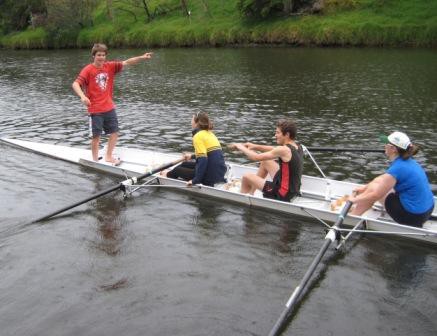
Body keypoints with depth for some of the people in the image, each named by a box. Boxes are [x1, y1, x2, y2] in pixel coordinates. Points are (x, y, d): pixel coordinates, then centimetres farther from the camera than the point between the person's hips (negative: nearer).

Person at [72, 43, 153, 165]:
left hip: (109, 108, 5)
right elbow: (75, 84, -19)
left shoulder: (110, 67, 3)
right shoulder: (88, 70, -9)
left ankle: (108, 156, 29)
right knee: (96, 136, 2)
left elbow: (126, 63, -3)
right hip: (95, 110, -5)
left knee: (114, 132, 11)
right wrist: (82, 96, -37)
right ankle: (95, 160, 19)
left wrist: (142, 58, -15)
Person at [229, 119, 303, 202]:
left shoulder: (284, 150, -25)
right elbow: (274, 150, 13)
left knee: (246, 177, 2)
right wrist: (255, 146, 3)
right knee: (265, 161, 20)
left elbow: (256, 157, -19)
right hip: (294, 189, 9)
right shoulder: (297, 146, 0)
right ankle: (251, 192, 31)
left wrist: (241, 147, -4)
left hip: (283, 195, -9)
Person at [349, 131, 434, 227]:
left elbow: (376, 195, -18)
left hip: (413, 216, -9)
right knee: (378, 184, 15)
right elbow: (383, 179, 18)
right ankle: (356, 209, 25)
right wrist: (365, 187, 20)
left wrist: (355, 199, -4)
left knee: (373, 188, -2)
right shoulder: (408, 161, 5)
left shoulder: (397, 168, -22)